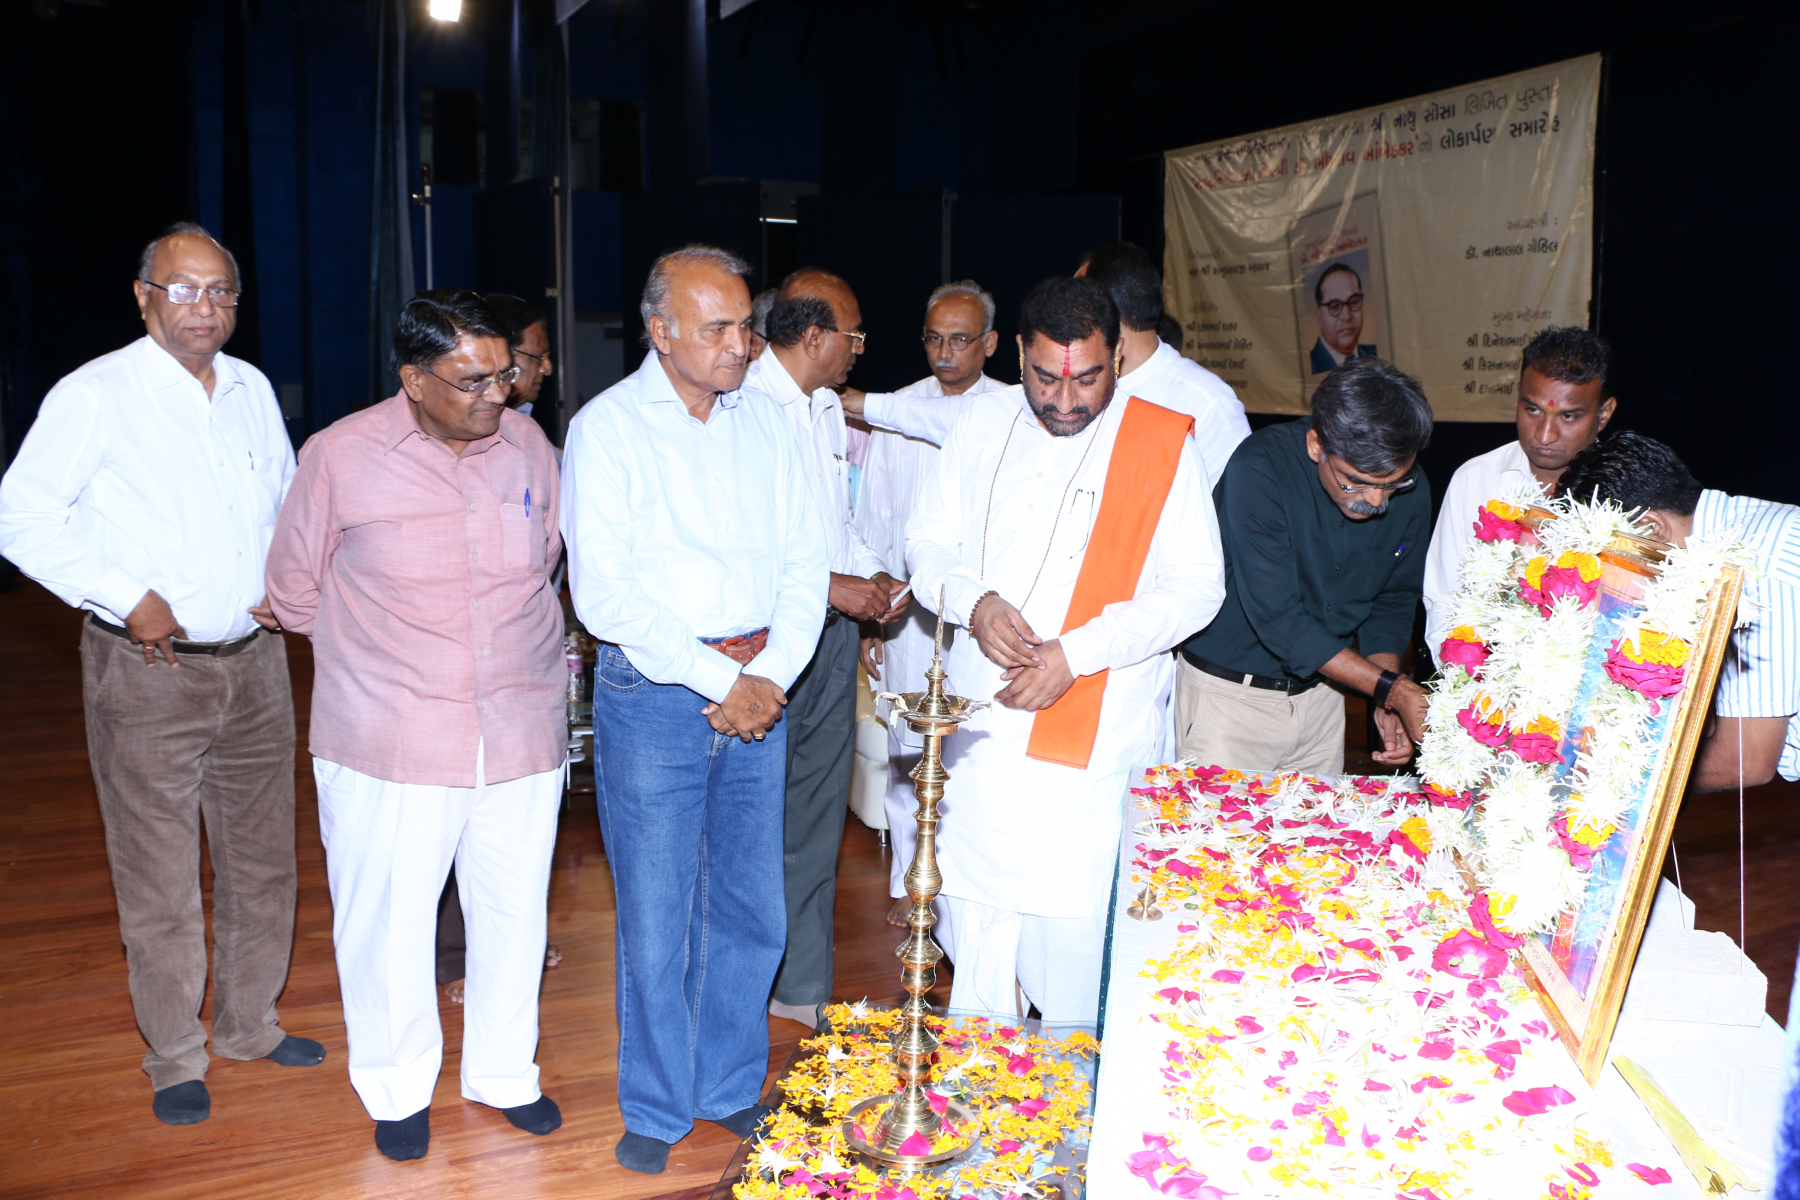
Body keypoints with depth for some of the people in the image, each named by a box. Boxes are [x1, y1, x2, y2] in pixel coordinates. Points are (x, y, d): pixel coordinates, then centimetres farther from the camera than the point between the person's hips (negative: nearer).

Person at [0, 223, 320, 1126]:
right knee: (158, 873, 1)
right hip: (147, 667, -5)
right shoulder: (96, 395, -7)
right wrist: (128, 598, -14)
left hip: (253, 660, 6)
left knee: (263, 856, 13)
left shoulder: (251, 389, 10)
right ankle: (175, 1058, 16)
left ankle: (250, 1023, 30)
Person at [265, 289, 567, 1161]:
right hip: (391, 746, -3)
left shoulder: (527, 444, 1)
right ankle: (399, 1089, 32)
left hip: (519, 733, 3)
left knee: (513, 910, 14)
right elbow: (296, 588, 5)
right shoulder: (341, 456, -9)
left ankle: (502, 1073, 35)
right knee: (388, 919, 8)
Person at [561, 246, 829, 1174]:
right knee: (655, 916, 4)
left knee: (751, 909, 11)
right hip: (654, 692, -4)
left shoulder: (763, 419, 9)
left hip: (760, 691, 4)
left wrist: (772, 674, -6)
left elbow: (805, 558, 8)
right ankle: (656, 1108, 23)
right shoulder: (607, 427, -6)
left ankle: (730, 1088, 30)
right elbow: (605, 593, -13)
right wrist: (718, 681, -13)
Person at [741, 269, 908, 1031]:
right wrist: (831, 586, -17)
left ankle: (805, 988, 26)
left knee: (817, 820, 14)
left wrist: (875, 575, 6)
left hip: (835, 631, 8)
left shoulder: (828, 410, 15)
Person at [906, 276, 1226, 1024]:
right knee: (973, 924, 11)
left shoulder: (1163, 443, -4)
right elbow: (929, 542, 12)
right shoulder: (984, 420, 7)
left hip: (1092, 742, -3)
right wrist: (975, 603, -11)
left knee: (1075, 923, -1)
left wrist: (1075, 652, -16)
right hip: (980, 730, 4)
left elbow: (1196, 588, -6)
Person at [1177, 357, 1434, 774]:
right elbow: (1278, 621, -26)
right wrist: (1392, 689, -26)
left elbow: (1392, 600, 8)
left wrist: (1388, 705, -6)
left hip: (1320, 692, 5)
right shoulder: (1259, 470, -24)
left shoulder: (1411, 491, -8)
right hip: (1230, 691, -4)